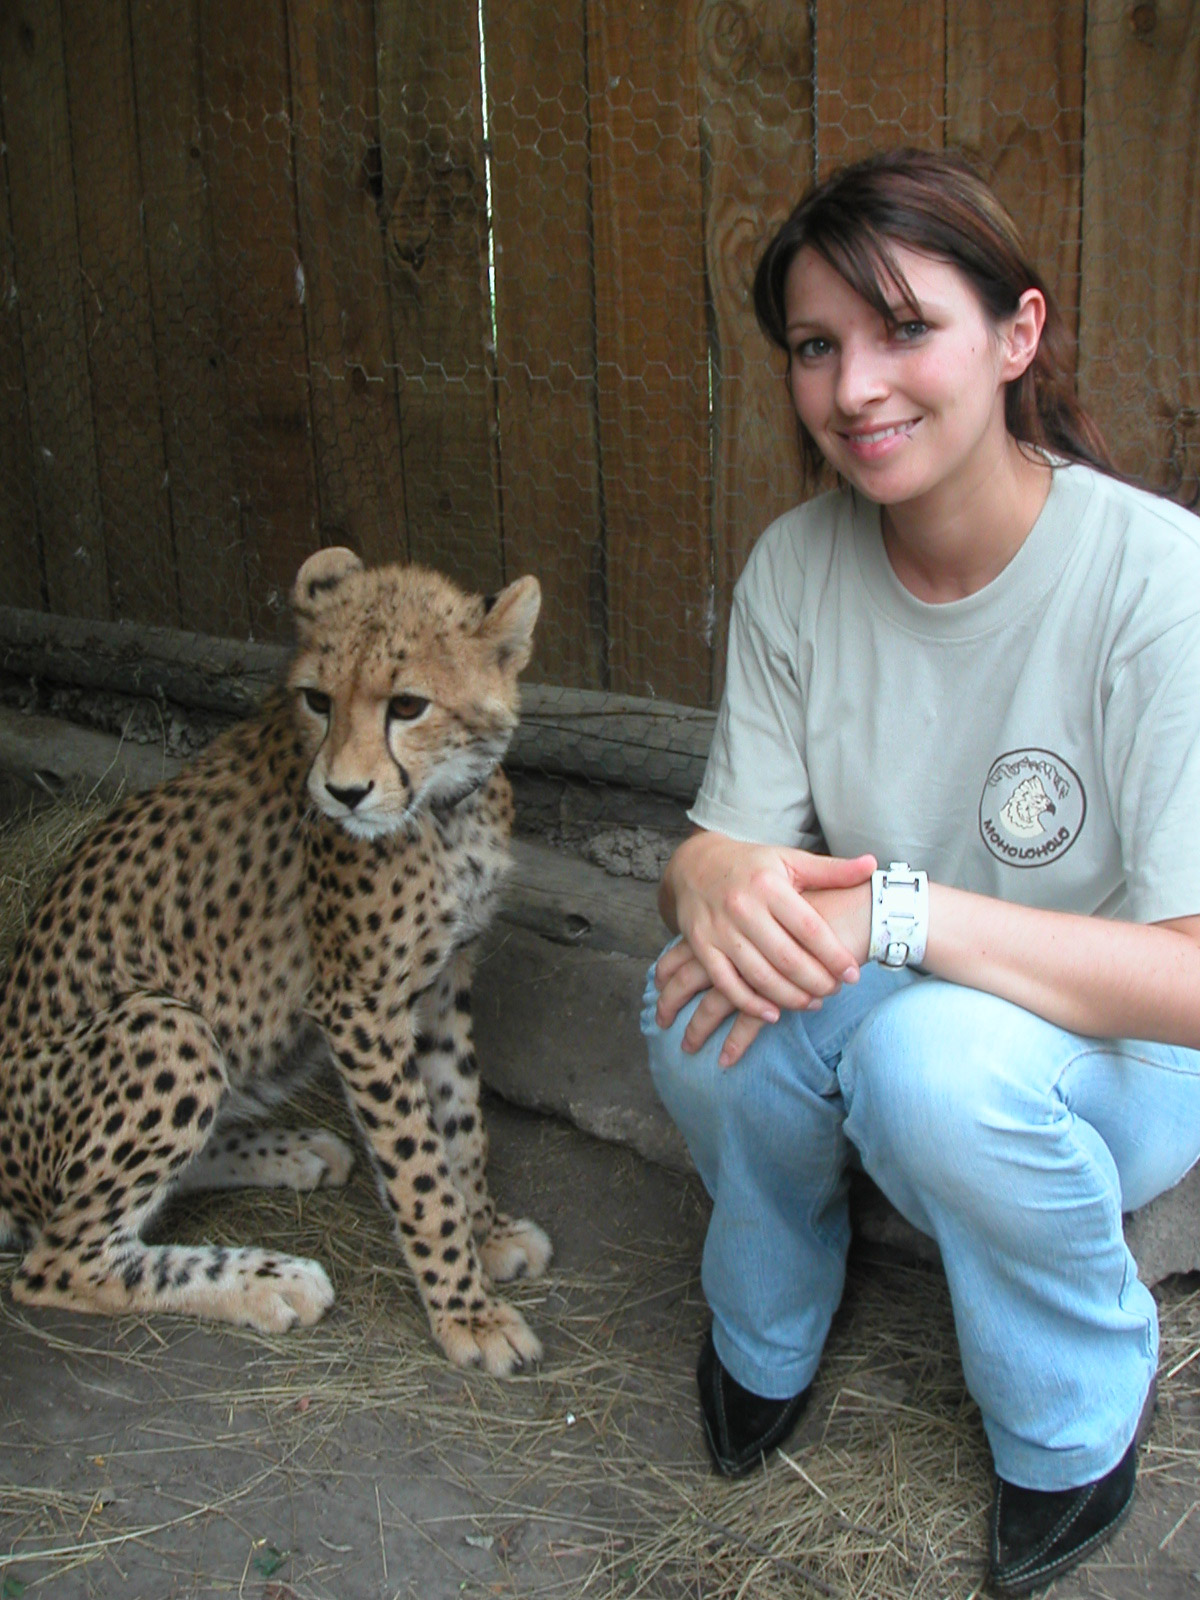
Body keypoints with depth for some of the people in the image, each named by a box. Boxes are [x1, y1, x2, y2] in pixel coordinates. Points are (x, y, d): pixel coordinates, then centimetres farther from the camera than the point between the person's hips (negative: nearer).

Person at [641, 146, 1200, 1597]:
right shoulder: (796, 569, -9)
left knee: (942, 1055, -36)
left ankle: (1081, 1421, -3)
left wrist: (890, 910, -38)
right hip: (882, 1020, 4)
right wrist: (714, 878, -32)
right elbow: (729, 843, -7)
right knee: (705, 995, -27)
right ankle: (765, 1338, 6)